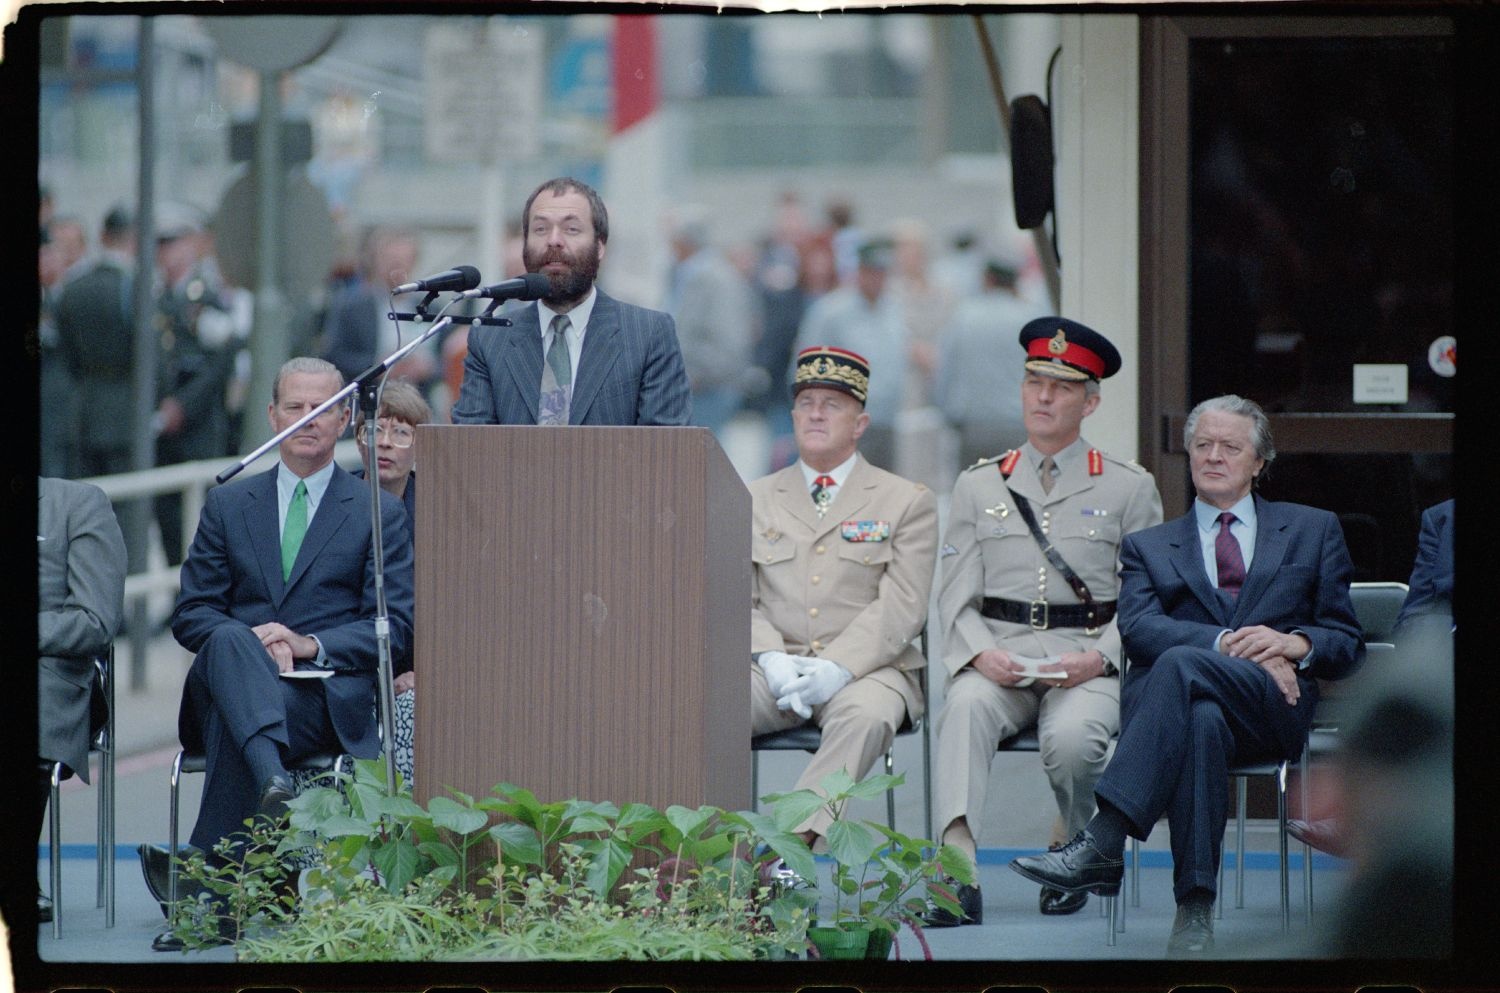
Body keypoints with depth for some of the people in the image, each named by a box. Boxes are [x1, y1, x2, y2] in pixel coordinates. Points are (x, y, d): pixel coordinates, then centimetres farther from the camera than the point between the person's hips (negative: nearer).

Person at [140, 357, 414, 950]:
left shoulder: (379, 513, 14)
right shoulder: (228, 506, 20)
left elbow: (396, 626, 5)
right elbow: (190, 612, 13)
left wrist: (312, 645, -12)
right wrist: (248, 640, -10)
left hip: (329, 693, -2)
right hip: (225, 681, 2)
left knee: (236, 719, -37)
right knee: (231, 641, -38)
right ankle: (273, 781, -65)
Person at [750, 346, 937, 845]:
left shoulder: (907, 502, 9)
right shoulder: (756, 501, 19)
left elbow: (901, 608, -2)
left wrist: (839, 668, -18)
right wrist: (770, 660, -11)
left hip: (866, 670, -2)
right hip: (775, 670, 2)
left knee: (867, 714, -37)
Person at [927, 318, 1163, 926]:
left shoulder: (1128, 488, 11)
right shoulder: (979, 486, 17)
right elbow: (956, 595, 11)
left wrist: (1098, 657, -13)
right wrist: (981, 653, -10)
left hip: (1089, 659, -1)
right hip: (996, 655, 2)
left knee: (1072, 737, -33)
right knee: (964, 710, -33)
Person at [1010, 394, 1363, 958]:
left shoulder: (1312, 531, 25)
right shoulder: (1148, 547, 26)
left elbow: (1346, 642, 17)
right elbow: (1137, 629, 4)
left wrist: (1293, 643, -8)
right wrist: (1228, 643, -14)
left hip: (1274, 708, -1)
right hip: (1187, 699, 1)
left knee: (1182, 664, -37)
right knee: (1199, 720, -41)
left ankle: (1102, 843, -49)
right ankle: (1194, 912, -50)